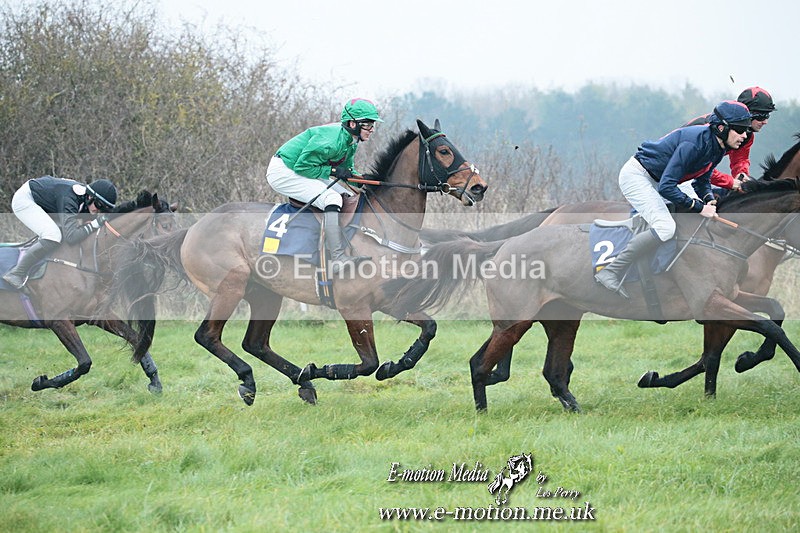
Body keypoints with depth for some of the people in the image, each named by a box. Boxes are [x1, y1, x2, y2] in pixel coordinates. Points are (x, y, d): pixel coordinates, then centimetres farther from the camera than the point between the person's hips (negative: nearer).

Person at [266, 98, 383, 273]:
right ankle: (338, 259, -26)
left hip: (300, 172, 11)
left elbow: (347, 171, 12)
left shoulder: (350, 142, 1)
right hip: (283, 172, -11)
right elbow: (303, 166, -24)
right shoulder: (332, 140, -28)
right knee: (332, 199, -24)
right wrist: (332, 170, -21)